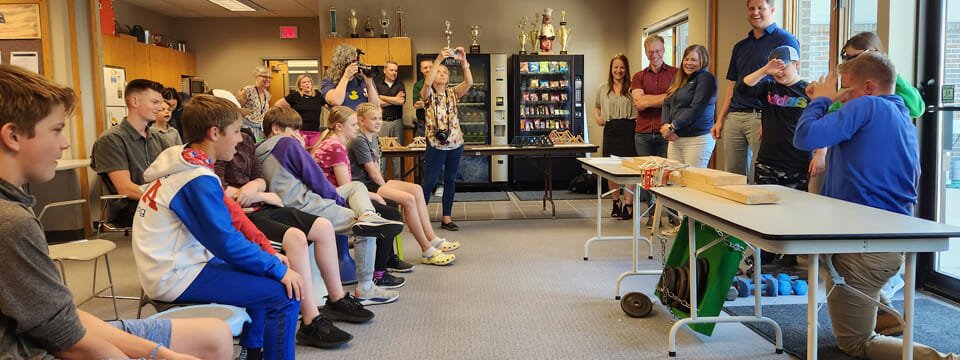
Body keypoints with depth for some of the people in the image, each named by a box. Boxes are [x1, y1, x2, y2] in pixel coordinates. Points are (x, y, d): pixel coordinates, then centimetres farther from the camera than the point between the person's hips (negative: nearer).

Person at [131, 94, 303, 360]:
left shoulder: (180, 163, 8)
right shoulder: (197, 180, -21)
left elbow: (219, 233, 12)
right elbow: (227, 243, -22)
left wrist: (268, 259, 9)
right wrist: (278, 268, -13)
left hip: (169, 266, 10)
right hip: (177, 278, -10)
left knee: (258, 273, 24)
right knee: (285, 295, -14)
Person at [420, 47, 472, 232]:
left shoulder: (453, 93, 9)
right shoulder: (428, 95, 0)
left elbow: (469, 82, -8)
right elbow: (427, 83, -24)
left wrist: (464, 61, -21)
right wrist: (438, 60, -29)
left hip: (455, 143, 4)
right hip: (436, 144, -4)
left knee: (450, 180, 9)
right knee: (429, 182, -1)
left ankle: (446, 218, 16)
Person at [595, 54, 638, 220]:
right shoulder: (603, 89, 14)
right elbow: (597, 107, 29)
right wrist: (597, 117, 11)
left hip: (629, 129, -3)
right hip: (611, 130, 4)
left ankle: (628, 205, 3)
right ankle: (616, 203, 24)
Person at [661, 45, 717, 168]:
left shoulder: (706, 78, -5)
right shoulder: (678, 79, 19)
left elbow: (696, 109, -14)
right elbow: (667, 103, 13)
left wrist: (672, 126, -14)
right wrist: (665, 125, -5)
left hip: (697, 138, -7)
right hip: (675, 138, 7)